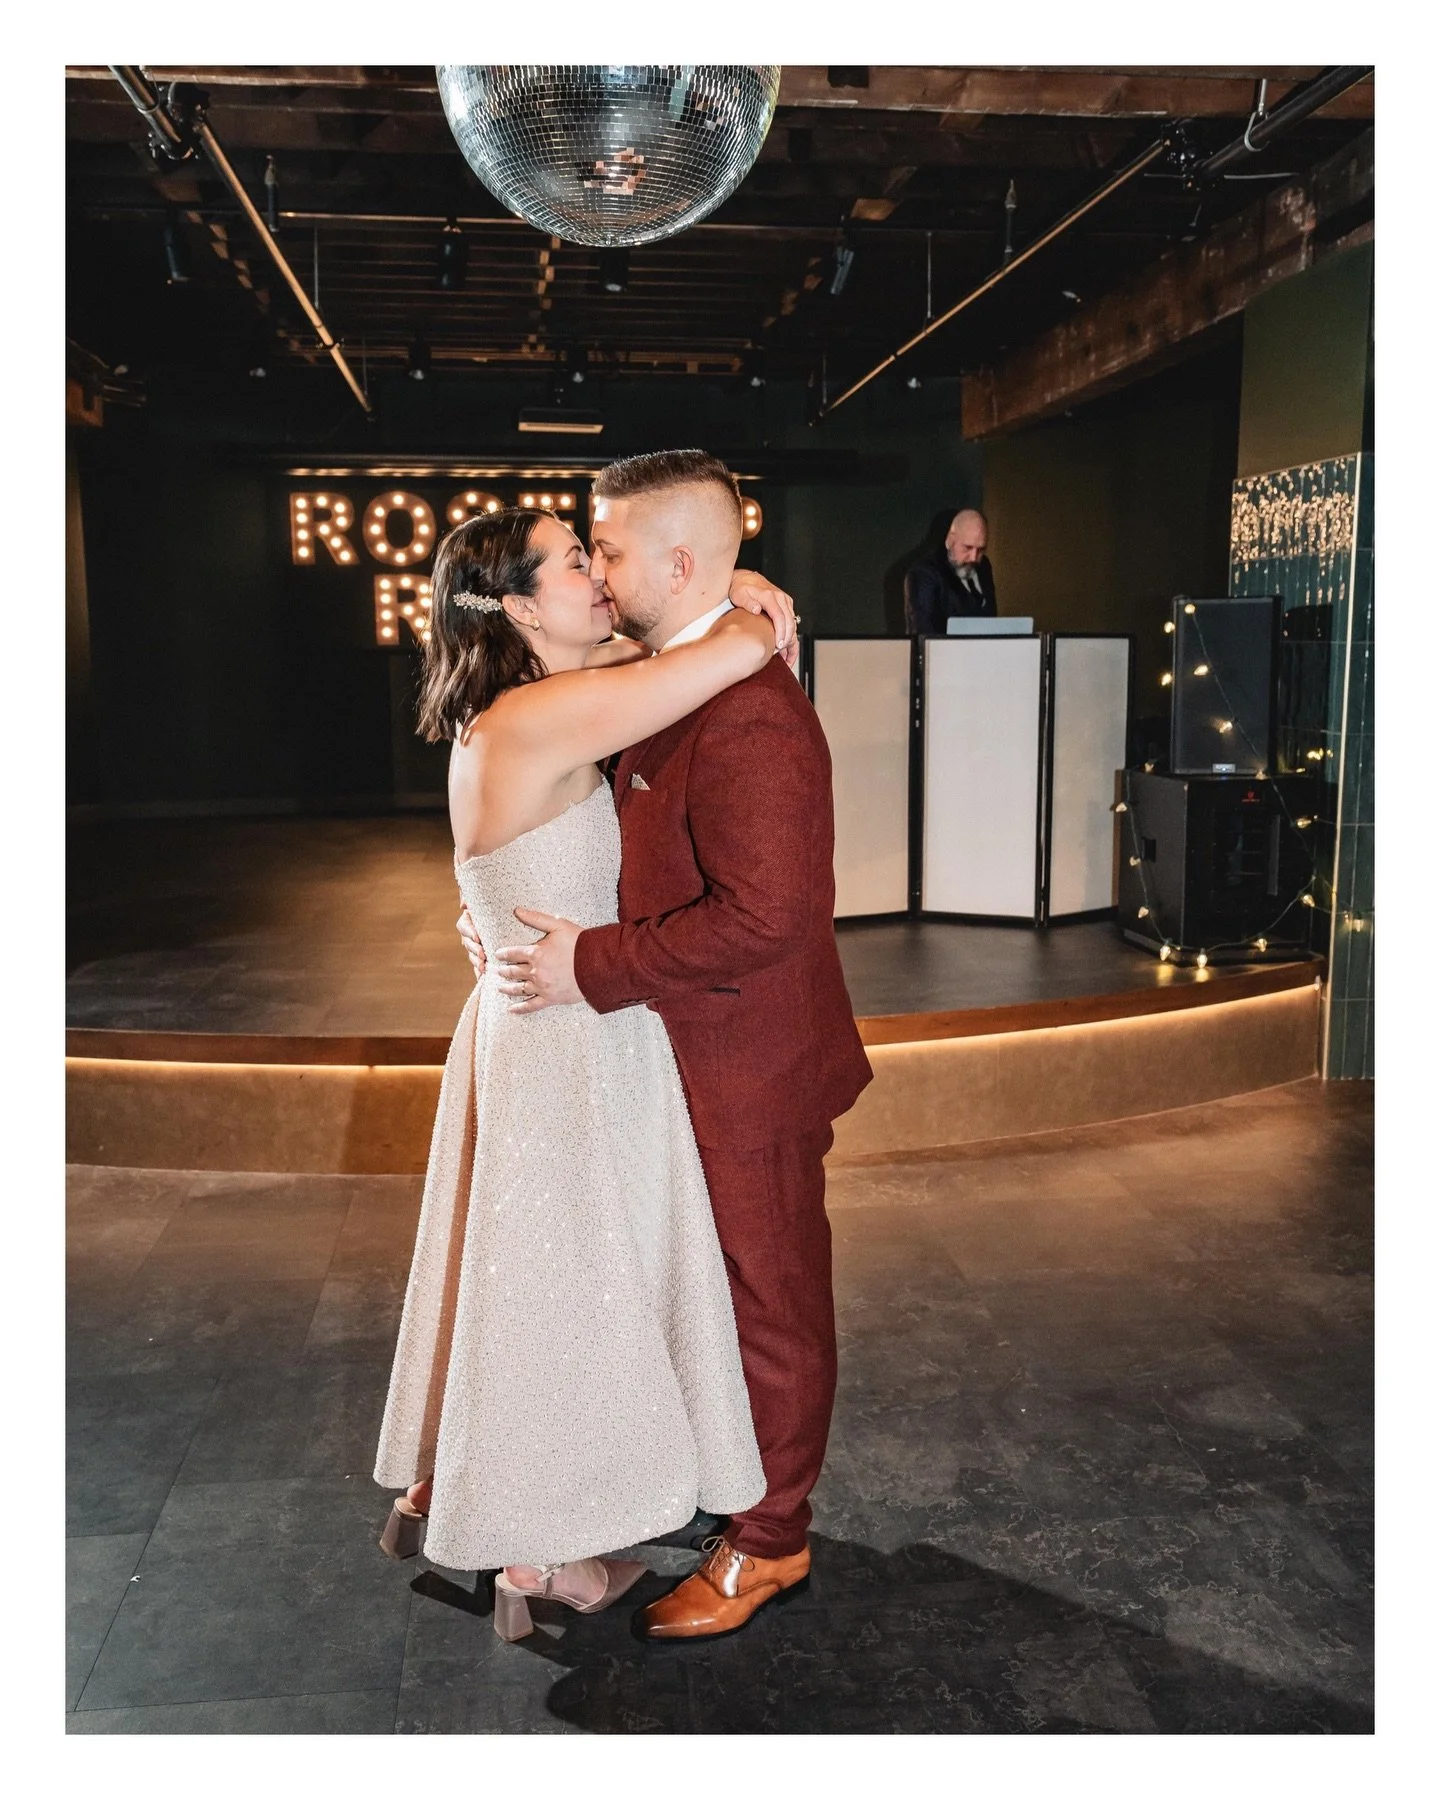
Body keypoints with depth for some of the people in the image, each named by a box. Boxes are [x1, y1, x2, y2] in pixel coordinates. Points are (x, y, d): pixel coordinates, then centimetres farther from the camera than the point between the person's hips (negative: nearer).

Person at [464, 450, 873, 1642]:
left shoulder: (750, 715, -27)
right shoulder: (671, 687, 7)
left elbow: (762, 915, -33)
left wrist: (588, 969, -25)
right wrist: (522, 916, 4)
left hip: (748, 1069, -10)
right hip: (697, 1056, 10)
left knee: (768, 1301, 10)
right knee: (722, 1286, 25)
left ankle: (768, 1543, 30)